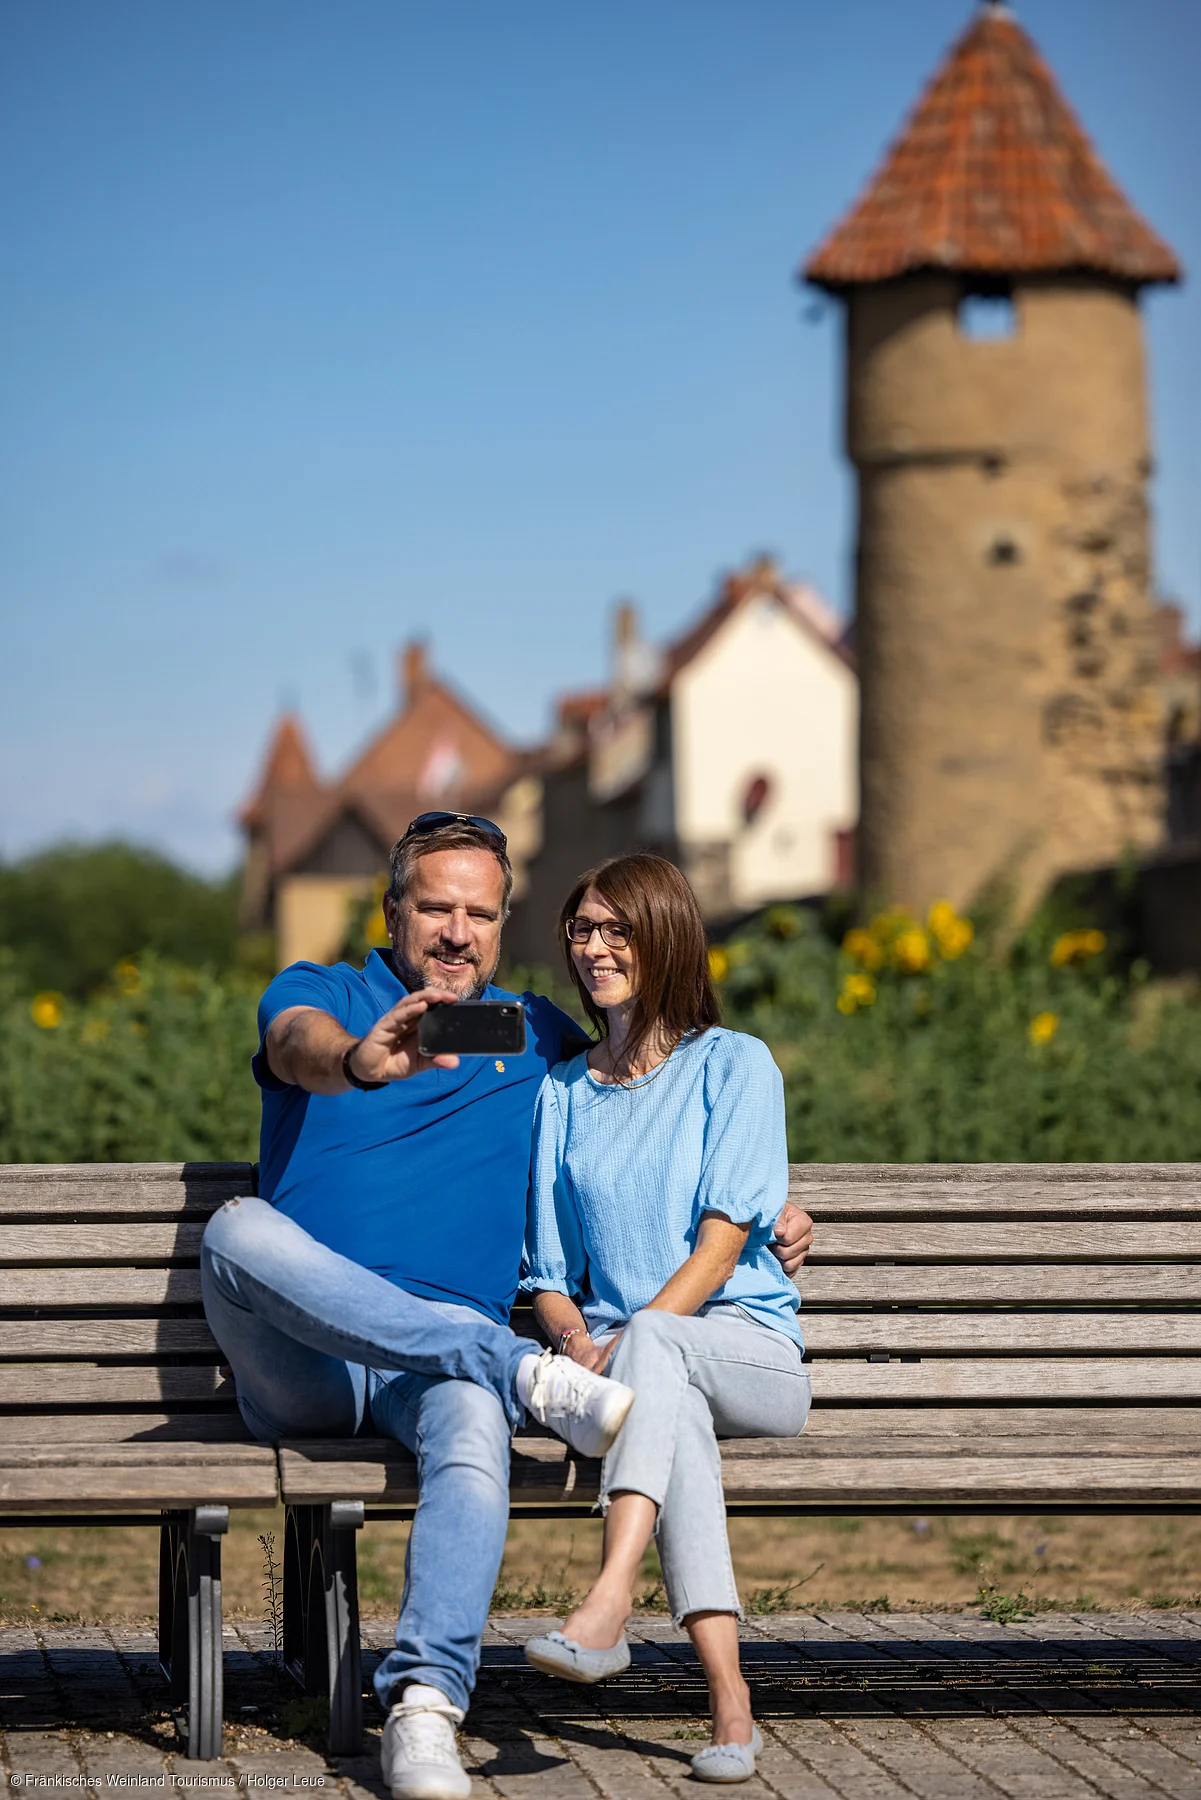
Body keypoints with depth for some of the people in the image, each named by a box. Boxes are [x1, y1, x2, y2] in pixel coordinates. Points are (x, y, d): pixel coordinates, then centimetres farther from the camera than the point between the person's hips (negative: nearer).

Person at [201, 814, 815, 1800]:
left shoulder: (536, 1035, 23)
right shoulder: (319, 992, 13)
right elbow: (303, 1046, -12)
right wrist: (358, 1061, -39)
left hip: (445, 1361, 1)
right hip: (301, 1366, -1)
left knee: (474, 1427, -36)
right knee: (240, 1230, -35)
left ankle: (424, 1711, -49)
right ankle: (529, 1376, -34)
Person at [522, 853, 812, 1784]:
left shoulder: (734, 1065, 5)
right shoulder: (563, 1092, 17)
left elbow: (723, 1240, -6)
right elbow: (550, 1276, 15)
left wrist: (622, 1343, -19)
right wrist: (579, 1346, -8)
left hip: (752, 1356, -2)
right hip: (623, 1364, 2)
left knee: (652, 1343, -37)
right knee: (676, 1413, -36)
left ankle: (607, 1604, -54)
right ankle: (728, 1692, -46)